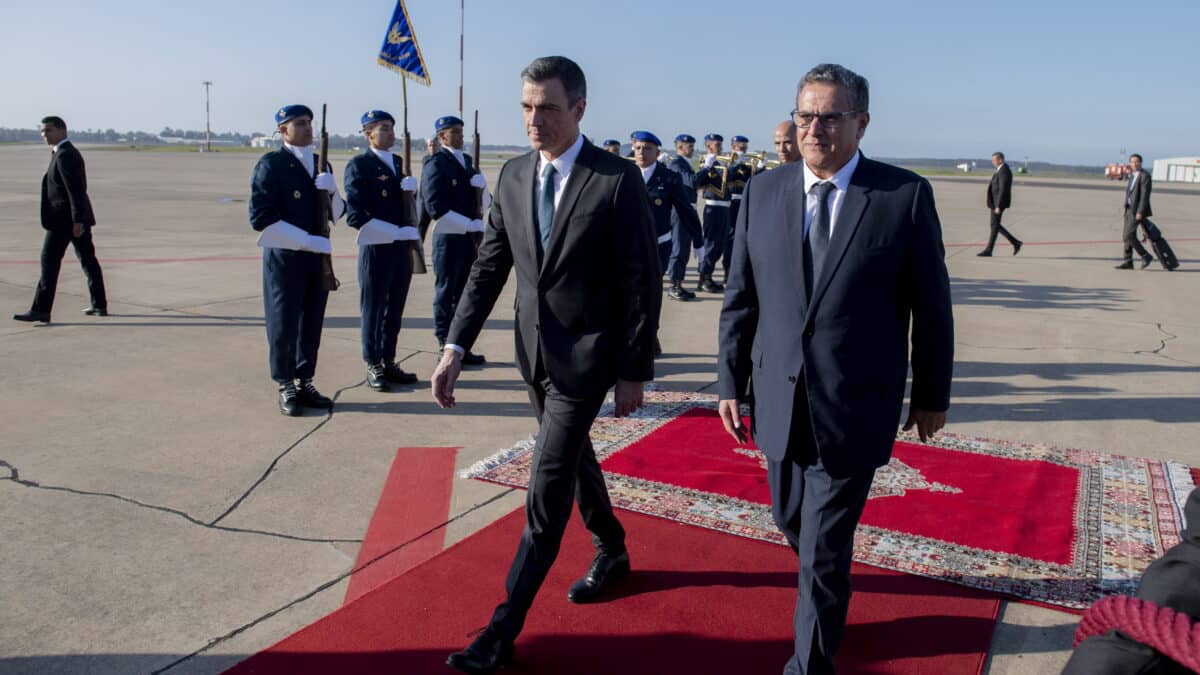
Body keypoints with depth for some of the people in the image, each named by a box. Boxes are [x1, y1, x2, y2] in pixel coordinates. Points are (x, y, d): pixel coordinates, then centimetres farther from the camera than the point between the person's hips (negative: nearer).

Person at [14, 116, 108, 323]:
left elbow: (76, 190, -21)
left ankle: (40, 310, -5)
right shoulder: (70, 152, 17)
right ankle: (100, 305, 16)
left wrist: (77, 220, -23)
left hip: (64, 218, -10)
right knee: (88, 259, 11)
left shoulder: (64, 155, -15)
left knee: (50, 262, -7)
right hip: (77, 217, 10)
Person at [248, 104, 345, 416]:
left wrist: (331, 192, -10)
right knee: (284, 324, 2)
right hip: (284, 257, -6)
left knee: (312, 323, 10)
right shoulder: (271, 164, -6)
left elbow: (337, 213, 12)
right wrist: (307, 240, -18)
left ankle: (305, 383, 22)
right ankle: (286, 388, 13)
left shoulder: (321, 164, 13)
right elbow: (261, 217, -14)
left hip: (318, 256, 6)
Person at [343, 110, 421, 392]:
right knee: (373, 310, 2)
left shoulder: (400, 163, 15)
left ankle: (389, 363, 21)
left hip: (402, 248, 6)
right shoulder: (359, 165, -6)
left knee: (395, 310, 11)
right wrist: (391, 233, -15)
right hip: (376, 249, -6)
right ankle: (373, 368, 11)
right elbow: (355, 215, -14)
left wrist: (410, 236, -1)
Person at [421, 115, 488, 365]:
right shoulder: (436, 164, -8)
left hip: (470, 238, 7)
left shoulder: (467, 161, 15)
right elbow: (436, 208, -15)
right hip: (448, 238, -7)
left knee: (464, 295, 12)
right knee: (446, 295, 2)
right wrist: (470, 225, -17)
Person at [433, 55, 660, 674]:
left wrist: (634, 372, -11)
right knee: (572, 458, 22)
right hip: (534, 350, 6)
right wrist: (455, 348, -3)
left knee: (547, 487, -6)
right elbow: (489, 267, 5)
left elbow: (643, 283, -12)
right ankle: (611, 552, 47)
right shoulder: (513, 176, 2)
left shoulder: (619, 180, -14)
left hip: (586, 355, -6)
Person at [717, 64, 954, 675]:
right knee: (792, 521, 21)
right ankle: (828, 581, 54)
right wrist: (730, 383, 4)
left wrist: (932, 395, 3)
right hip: (780, 400, 4)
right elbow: (739, 298, 5)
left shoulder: (906, 195, -8)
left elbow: (931, 304, -2)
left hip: (855, 407, -4)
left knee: (824, 546, 2)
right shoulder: (763, 192, 1)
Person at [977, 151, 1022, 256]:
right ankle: (1015, 242, 18)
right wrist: (991, 205, 21)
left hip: (999, 202, -10)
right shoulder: (999, 170, 15)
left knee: (995, 226, -4)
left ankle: (988, 251, 1)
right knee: (995, 225, 13)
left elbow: (1003, 190, -22)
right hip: (995, 202, 10)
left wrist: (998, 206, -24)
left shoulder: (1004, 171, -18)